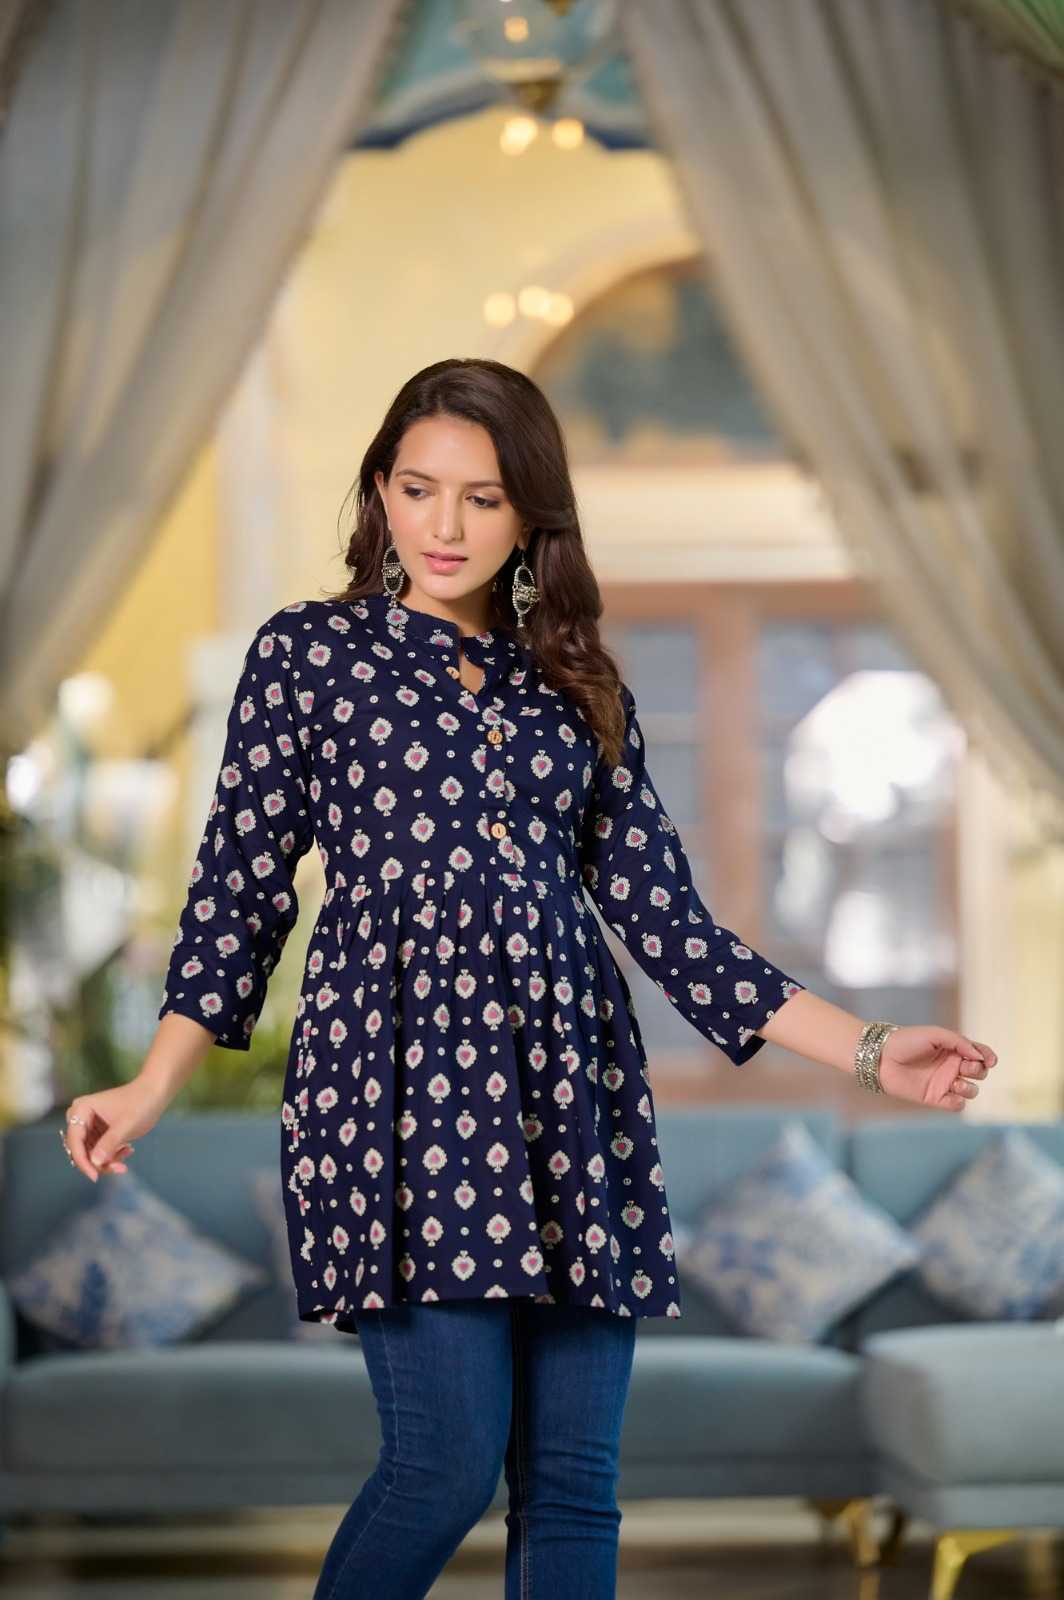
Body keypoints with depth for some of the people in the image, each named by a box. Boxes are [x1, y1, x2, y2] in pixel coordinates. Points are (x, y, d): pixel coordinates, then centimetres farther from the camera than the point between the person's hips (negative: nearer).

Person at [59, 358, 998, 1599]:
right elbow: (241, 889, 6)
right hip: (399, 1076, -4)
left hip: (570, 1090, 4)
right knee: (451, 1460, -14)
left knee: (573, 1483, 0)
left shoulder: (579, 690, 16)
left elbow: (662, 914, 13)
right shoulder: (307, 653, 8)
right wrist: (150, 1089, -4)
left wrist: (867, 1052, 6)